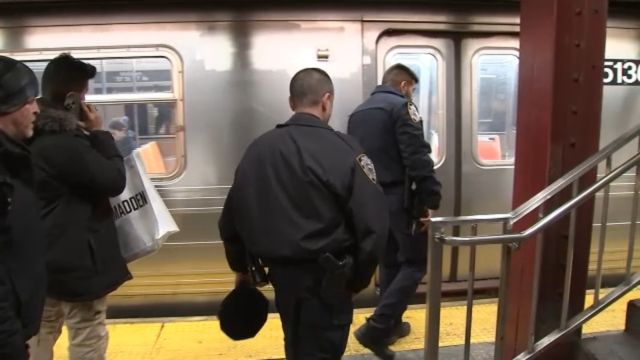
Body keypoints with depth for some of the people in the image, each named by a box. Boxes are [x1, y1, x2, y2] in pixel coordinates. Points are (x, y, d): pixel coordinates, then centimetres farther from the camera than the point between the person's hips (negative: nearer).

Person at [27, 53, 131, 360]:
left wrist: (92, 138, 2)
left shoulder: (35, 137, 5)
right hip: (76, 259, -10)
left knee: (40, 335, 23)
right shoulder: (64, 144, -25)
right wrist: (100, 134, -12)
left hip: (45, 257, 10)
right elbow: (114, 181, -19)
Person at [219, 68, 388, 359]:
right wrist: (359, 278, -2)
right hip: (325, 278, -6)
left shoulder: (256, 149, 3)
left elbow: (232, 217, 8)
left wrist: (242, 267, 20)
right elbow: (372, 224, -17)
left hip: (279, 272, 6)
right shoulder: (343, 151, -15)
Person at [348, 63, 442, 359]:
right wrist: (430, 200, -18)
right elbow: (417, 158, -18)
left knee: (389, 261, 18)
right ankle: (376, 328, -7)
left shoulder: (358, 113, 16)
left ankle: (391, 324, 27)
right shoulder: (401, 107, -8)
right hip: (400, 197, -8)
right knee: (415, 262, 1)